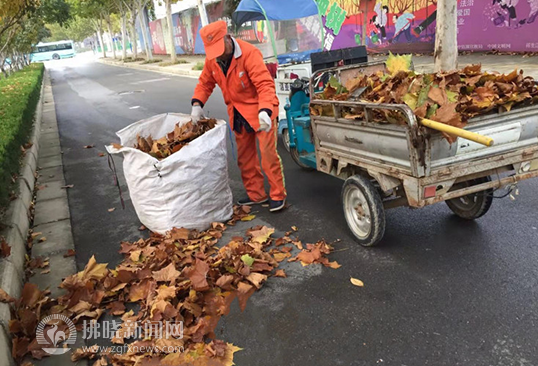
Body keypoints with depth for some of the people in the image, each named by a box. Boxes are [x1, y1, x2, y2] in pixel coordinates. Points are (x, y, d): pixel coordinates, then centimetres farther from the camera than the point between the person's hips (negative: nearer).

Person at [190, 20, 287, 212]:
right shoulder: (211, 60, -3)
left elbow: (265, 84, -31)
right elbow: (205, 83, 10)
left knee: (268, 153, -7)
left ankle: (278, 195, 7)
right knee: (244, 156, 13)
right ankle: (256, 194, 27)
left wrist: (264, 111, -45)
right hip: (238, 113, 7)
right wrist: (197, 104, -6)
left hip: (260, 110, -7)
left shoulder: (249, 53, -24)